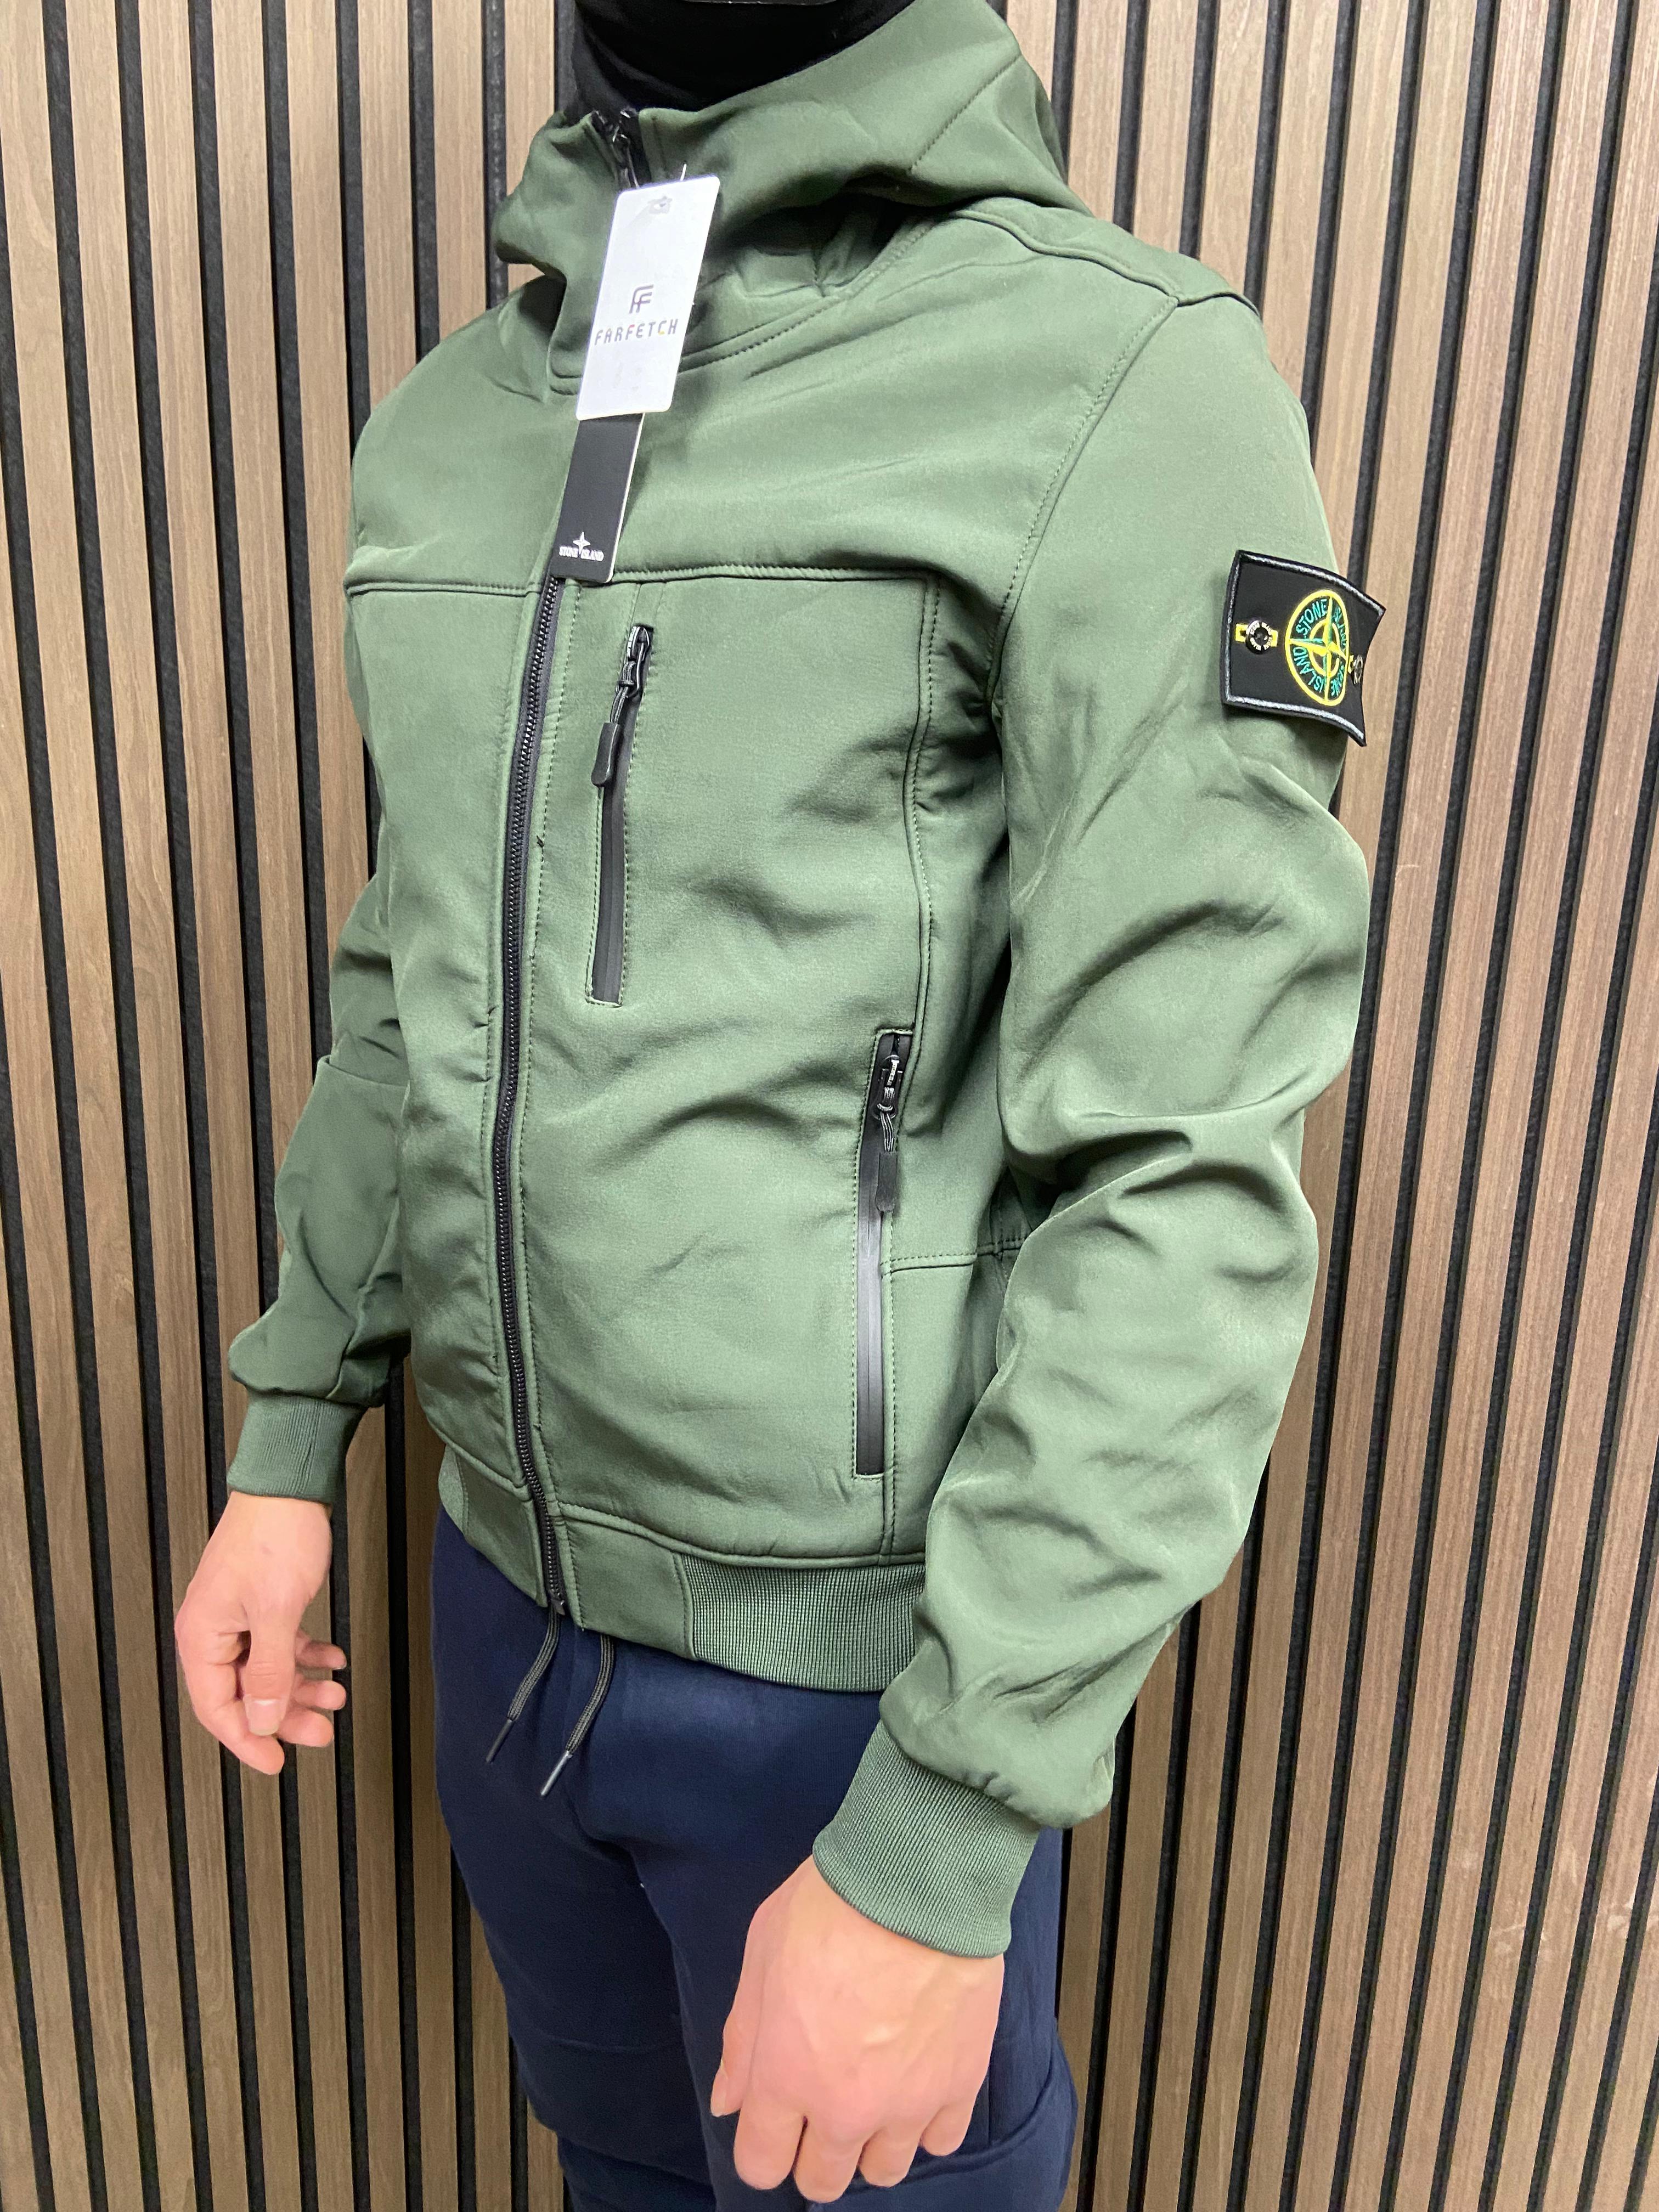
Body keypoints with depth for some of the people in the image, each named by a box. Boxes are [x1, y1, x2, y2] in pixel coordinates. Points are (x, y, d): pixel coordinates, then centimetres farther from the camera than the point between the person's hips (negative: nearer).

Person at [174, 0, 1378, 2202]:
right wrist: (288, 1447, 10)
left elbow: (1193, 1193, -22)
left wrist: (937, 1856, -21)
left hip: (862, 1664, -5)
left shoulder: (1133, 387, -19)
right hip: (515, 1579, 6)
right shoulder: (451, 430, 3)